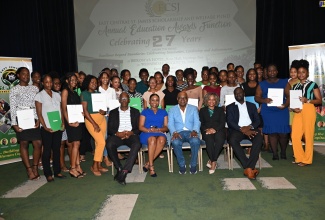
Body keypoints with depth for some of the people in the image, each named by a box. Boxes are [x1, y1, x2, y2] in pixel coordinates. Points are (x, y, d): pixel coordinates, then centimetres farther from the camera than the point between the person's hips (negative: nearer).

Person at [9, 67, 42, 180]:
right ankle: (29, 170, 7)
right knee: (24, 144, 1)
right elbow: (13, 108, 0)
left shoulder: (35, 88, 12)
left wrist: (38, 119, -2)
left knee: (38, 143, -3)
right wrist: (14, 124, -8)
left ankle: (35, 167, 12)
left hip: (34, 119, 3)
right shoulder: (14, 90, 4)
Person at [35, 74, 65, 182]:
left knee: (57, 149, 8)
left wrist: (62, 122, -2)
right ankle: (48, 174, 10)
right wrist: (45, 127, -13)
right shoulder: (39, 96, 0)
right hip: (47, 128, -4)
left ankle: (57, 171, 17)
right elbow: (39, 114, -4)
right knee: (47, 150, 2)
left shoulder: (57, 95, 13)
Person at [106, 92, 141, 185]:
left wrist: (131, 132, -12)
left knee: (137, 144, -34)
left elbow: (139, 128, 9)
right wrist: (118, 133, -13)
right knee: (109, 144, -32)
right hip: (117, 135, 1)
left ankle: (124, 171, -33)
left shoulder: (135, 112, 18)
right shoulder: (113, 112, 18)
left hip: (131, 135, 0)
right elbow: (109, 130, 8)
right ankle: (119, 168, -19)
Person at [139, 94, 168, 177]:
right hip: (146, 134, -1)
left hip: (160, 134, 1)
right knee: (152, 139, -38)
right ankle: (151, 167, -31)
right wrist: (149, 130, -11)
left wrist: (158, 129, -9)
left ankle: (148, 163, -29)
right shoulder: (145, 112, 18)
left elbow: (166, 127, 12)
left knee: (162, 139, -36)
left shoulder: (163, 112, 22)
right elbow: (140, 127, 7)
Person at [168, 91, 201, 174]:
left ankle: (193, 164, -15)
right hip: (178, 132, 0)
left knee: (196, 141, -35)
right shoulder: (172, 110, 16)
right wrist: (174, 132, -16)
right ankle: (182, 165, -14)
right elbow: (170, 124, 4)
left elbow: (197, 122, 5)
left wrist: (194, 131, -16)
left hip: (191, 132, 0)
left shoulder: (193, 109, 17)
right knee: (175, 142, -35)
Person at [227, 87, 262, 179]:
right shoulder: (230, 107, 15)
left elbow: (257, 120, 11)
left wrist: (249, 127, -12)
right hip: (237, 130, -1)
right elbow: (230, 122, 0)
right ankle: (249, 168, -30)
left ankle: (249, 167, -32)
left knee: (259, 138, -32)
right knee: (232, 140, -35)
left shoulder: (252, 105, 22)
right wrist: (242, 130, -15)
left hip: (251, 129, 2)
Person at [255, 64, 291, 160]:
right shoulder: (262, 84, 12)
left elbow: (289, 96, 4)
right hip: (268, 112, 0)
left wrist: (285, 105, -15)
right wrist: (264, 100, -17)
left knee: (283, 133, -5)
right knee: (272, 133, -2)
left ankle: (283, 152, 17)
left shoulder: (284, 82, 12)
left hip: (282, 111, 0)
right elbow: (257, 97, 5)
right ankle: (275, 154, 8)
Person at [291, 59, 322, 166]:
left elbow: (319, 100, 1)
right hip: (298, 112, 4)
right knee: (295, 135, -1)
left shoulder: (312, 84, 6)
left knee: (308, 135, -4)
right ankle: (299, 158, 13)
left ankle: (307, 159, 7)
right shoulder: (295, 86, 18)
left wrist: (307, 100, -15)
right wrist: (293, 108, 0)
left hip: (309, 110, -4)